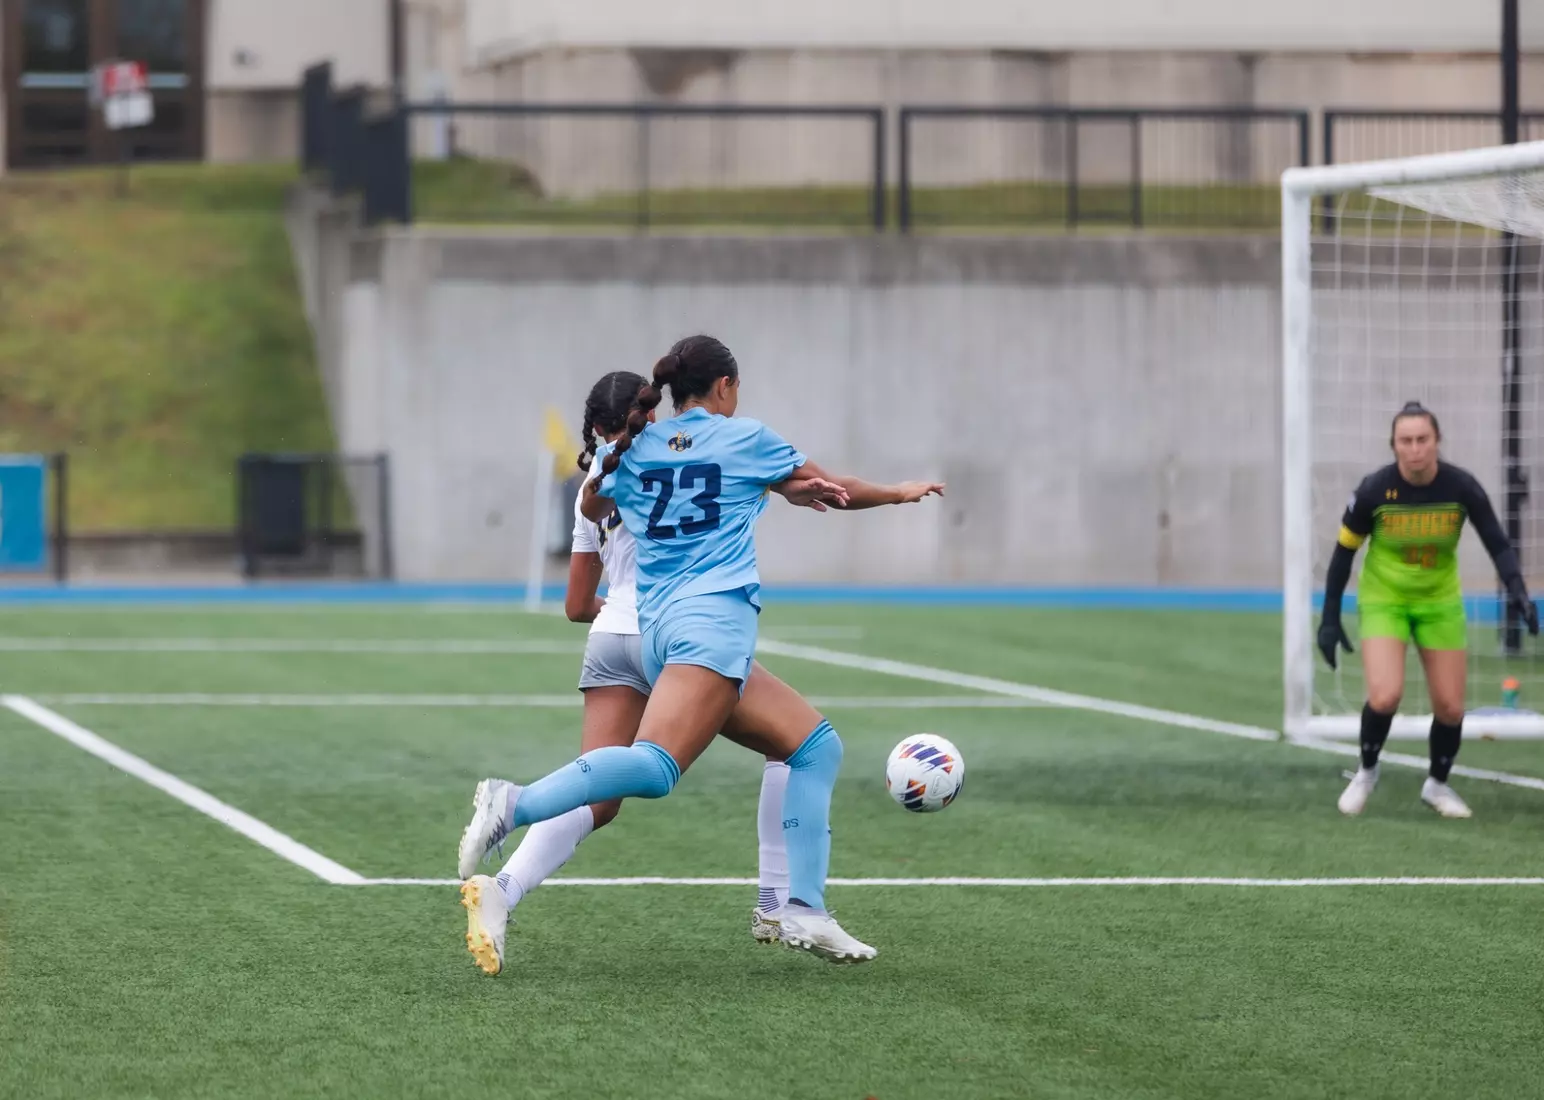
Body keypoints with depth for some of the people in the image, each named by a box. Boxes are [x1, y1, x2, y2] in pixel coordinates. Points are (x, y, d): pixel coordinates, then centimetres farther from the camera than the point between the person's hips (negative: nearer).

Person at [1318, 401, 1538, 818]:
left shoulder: (1461, 487, -17)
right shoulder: (1374, 489, -19)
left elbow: (1497, 544, -10)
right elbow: (1344, 551, -7)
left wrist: (1516, 589, -28)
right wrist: (1330, 617, -6)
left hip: (1440, 603, 2)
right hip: (1383, 600, -2)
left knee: (1450, 706, 2)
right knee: (1385, 696, -21)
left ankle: (1438, 784, 30)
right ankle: (1366, 772, 8)